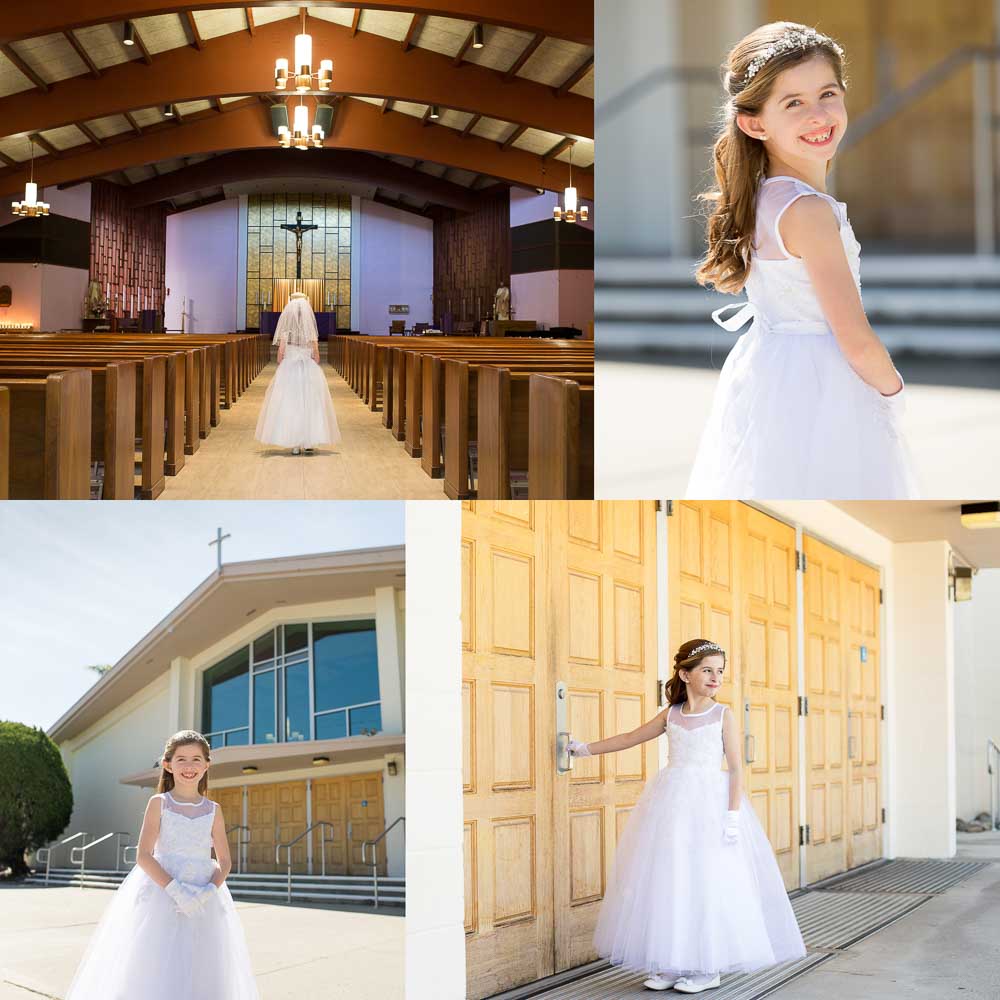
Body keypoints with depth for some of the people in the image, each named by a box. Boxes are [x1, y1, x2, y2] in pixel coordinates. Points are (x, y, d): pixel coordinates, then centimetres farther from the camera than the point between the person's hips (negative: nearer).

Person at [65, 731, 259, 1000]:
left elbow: (224, 862, 7)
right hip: (162, 895, -2)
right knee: (155, 976, -9)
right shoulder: (159, 803, 1)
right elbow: (144, 856, -7)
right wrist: (175, 889, -19)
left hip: (203, 902, 3)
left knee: (202, 976, 1)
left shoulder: (213, 810, 8)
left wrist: (210, 890, -13)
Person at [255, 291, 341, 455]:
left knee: (289, 404, 4)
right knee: (310, 404, 12)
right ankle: (310, 442, 15)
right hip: (309, 368, 1)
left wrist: (279, 372, 7)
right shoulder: (311, 328, -3)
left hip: (288, 368, -1)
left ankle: (295, 445, -1)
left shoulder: (285, 327, -6)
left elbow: (281, 351, -5)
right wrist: (315, 372, 12)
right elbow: (316, 353, -1)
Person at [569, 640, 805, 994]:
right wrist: (585, 749, 26)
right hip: (672, 804, 4)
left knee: (708, 884, -4)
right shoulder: (671, 714, 8)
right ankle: (671, 964, 13)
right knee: (668, 882, 3)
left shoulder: (723, 715, -1)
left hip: (710, 804, -4)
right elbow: (630, 738, 20)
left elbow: (735, 768, -4)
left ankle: (708, 968, 7)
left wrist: (733, 816, -12)